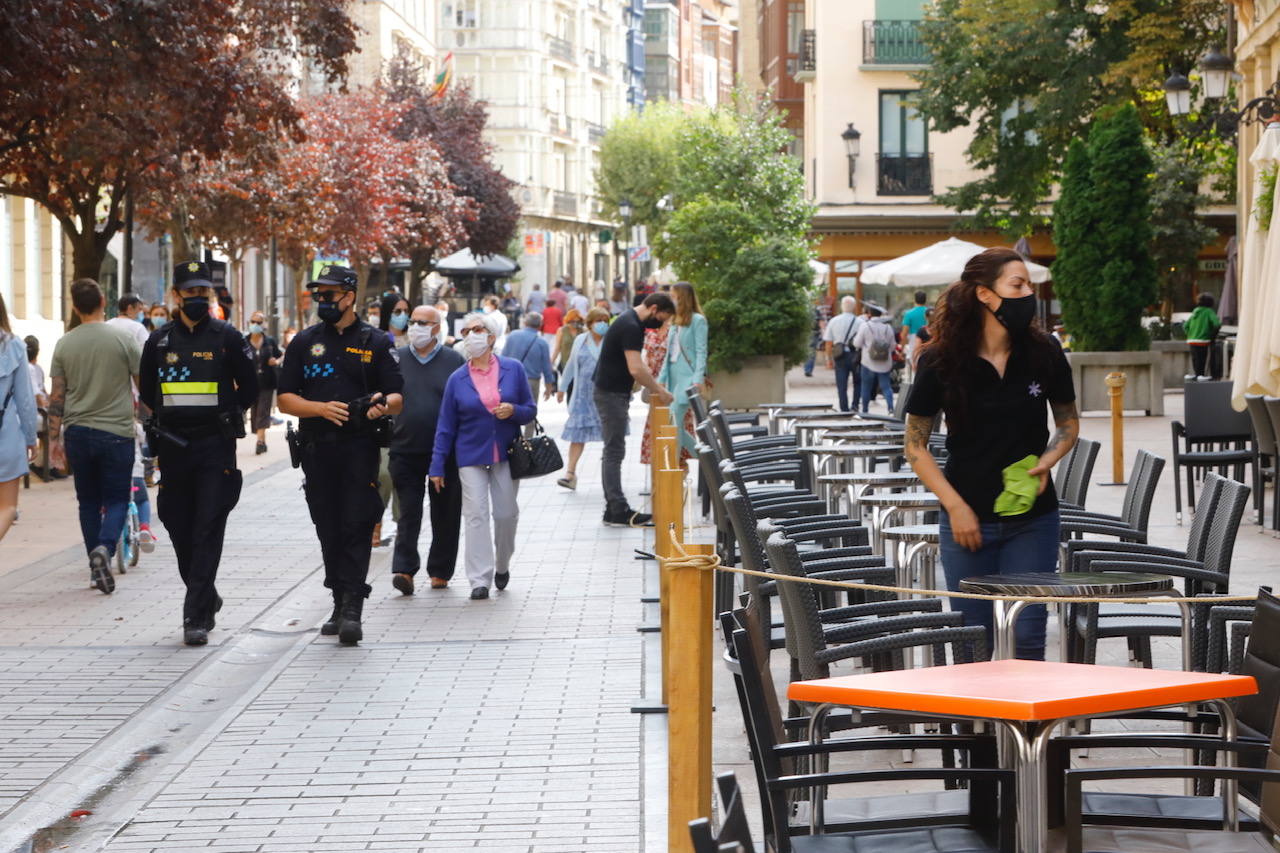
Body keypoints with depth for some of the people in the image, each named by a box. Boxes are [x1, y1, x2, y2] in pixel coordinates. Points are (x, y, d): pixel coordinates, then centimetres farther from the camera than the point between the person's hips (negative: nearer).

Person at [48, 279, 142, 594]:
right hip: (116, 432, -3)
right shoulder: (123, 340, -7)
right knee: (117, 499, 4)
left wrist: (54, 439, 9)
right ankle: (104, 548, -22)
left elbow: (56, 397, 3)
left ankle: (96, 567, 15)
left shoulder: (64, 344, 1)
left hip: (77, 433, 3)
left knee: (88, 502, 13)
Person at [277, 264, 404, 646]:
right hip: (317, 449, 3)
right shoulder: (304, 342, 10)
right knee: (329, 530, 8)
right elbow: (285, 399, 7)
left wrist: (383, 404, -21)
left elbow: (398, 396, 3)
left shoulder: (376, 342, 5)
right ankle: (340, 605, 18)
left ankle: (352, 611, -15)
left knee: (357, 527, -11)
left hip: (361, 447, -3)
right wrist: (321, 408, -11)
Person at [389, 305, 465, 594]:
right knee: (408, 512, -4)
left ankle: (440, 571, 18)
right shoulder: (397, 359, 7)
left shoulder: (455, 361, 1)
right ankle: (404, 568, -7)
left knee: (445, 515, 7)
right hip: (406, 451, 1)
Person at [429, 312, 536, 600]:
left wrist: (513, 410, -17)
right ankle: (480, 580, -6)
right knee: (476, 515, -7)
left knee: (506, 513, 6)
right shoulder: (457, 379, 0)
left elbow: (530, 410, 6)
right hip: (471, 456, -1)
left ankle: (502, 565, 31)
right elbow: (446, 425, 3)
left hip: (506, 454, 1)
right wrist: (437, 466, 1)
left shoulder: (513, 369, 1)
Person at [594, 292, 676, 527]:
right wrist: (660, 391, -16)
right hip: (612, 394, -11)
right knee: (614, 452, -8)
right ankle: (619, 512, -7)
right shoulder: (631, 327, -20)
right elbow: (636, 369, -26)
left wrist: (654, 388, 15)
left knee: (613, 452, 11)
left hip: (613, 393, 11)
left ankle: (614, 510, 14)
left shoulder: (630, 321, 14)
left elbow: (637, 365, 22)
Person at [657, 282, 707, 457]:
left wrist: (698, 379, -19)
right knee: (678, 427, 5)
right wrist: (661, 379, 14)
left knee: (675, 422, -14)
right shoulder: (675, 322, 18)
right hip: (673, 377, 8)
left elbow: (701, 352, -10)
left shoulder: (697, 320, -4)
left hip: (687, 377, -8)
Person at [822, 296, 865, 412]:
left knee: (841, 386, 6)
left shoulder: (834, 321, 0)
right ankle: (855, 406, 7)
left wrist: (829, 359, 11)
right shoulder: (860, 322, -7)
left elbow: (828, 342, 2)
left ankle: (844, 410, 4)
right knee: (858, 382, 16)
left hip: (840, 357, 1)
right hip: (855, 355, -1)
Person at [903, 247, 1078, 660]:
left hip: (1032, 521, 1)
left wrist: (1047, 461, -6)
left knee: (1025, 638, -2)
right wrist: (955, 505, -8)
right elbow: (915, 445, 0)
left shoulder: (1043, 353, -2)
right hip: (967, 520, -1)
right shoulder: (942, 360, -8)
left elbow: (1069, 421, 13)